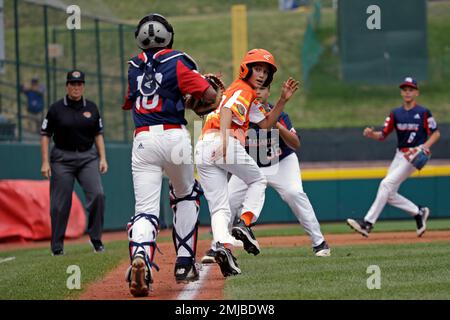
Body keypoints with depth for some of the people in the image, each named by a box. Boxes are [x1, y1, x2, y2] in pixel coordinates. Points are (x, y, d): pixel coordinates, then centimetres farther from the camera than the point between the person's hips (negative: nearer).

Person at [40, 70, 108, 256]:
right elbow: (45, 135, 1)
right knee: (60, 203, -2)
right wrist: (45, 162, -6)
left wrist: (102, 158, 4)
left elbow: (98, 134, 13)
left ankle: (95, 238, -2)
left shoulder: (91, 108, 7)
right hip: (62, 159, -2)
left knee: (97, 194, -15)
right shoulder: (56, 109, -1)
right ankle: (57, 246, 9)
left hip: (88, 157, 2)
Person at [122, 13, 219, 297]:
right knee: (186, 196, 22)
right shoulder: (177, 62, 0)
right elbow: (210, 96, -7)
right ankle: (185, 264, 19)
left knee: (145, 208, -5)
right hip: (174, 137, -2)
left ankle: (140, 256, -36)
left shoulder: (134, 67, 13)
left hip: (142, 141, 2)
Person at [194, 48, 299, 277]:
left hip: (202, 147, 8)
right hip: (226, 143, -8)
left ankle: (222, 244, -23)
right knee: (257, 181, 17)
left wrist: (283, 99, 23)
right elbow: (227, 110, -17)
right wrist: (224, 140, -32)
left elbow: (266, 123, 32)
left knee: (218, 208, 1)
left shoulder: (248, 96, 32)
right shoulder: (243, 90, 3)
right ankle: (244, 224, -4)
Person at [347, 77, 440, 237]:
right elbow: (382, 135, 6)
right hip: (399, 155, 7)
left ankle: (368, 223, -21)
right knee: (389, 195, 4)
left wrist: (425, 146, -17)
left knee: (387, 184, -19)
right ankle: (419, 212, 24)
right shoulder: (396, 113, 9)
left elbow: (436, 133, 1)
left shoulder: (423, 113, -5)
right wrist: (371, 134, -16)